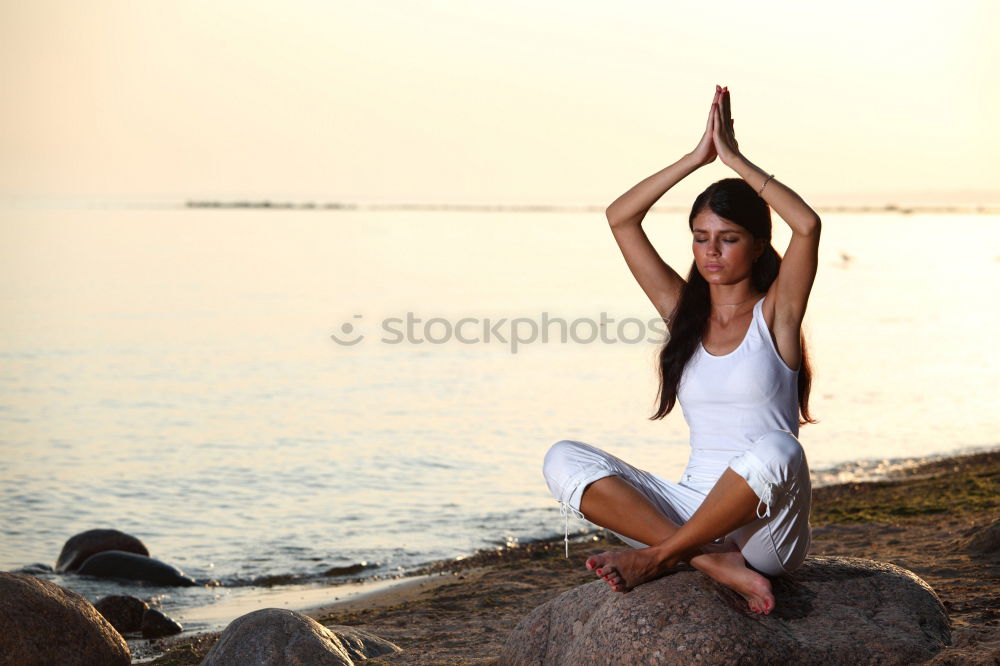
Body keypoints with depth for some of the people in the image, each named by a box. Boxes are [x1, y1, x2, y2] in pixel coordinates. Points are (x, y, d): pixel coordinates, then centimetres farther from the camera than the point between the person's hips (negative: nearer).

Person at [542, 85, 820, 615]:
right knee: (564, 460, -16)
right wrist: (699, 156, 2)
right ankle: (714, 564, -26)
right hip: (694, 508, 4)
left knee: (775, 449, -39)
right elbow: (619, 217, 6)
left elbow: (808, 224, -19)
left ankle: (658, 557, -20)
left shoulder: (775, 313, 0)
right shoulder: (683, 311, 11)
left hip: (765, 527, -4)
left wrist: (734, 158, -10)